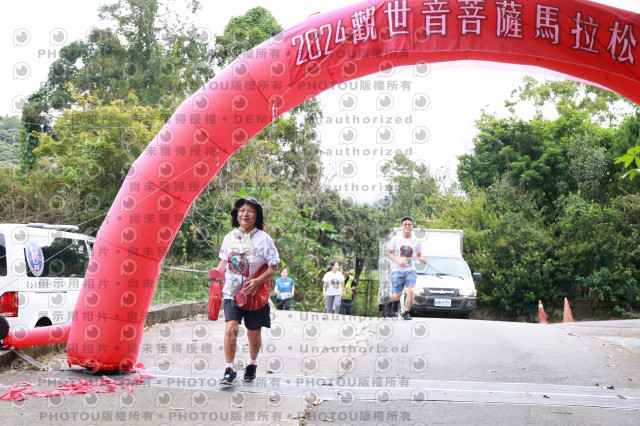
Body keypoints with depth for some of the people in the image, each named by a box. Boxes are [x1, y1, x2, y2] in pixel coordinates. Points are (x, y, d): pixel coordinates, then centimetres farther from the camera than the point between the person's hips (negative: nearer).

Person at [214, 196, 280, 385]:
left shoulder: (263, 239, -7)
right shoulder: (230, 237, 4)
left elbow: (274, 267, -7)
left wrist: (258, 281, -22)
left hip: (256, 294, -1)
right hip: (232, 292, 1)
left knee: (254, 333, 12)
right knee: (231, 329, -17)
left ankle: (252, 364, 37)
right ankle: (229, 370, -7)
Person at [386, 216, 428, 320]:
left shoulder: (416, 240, 2)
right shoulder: (396, 238, -2)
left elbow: (418, 255, 12)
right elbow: (389, 253, 0)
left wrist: (422, 259, -12)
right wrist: (398, 261, -16)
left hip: (410, 270, 0)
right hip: (397, 270, 0)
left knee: (410, 291, -19)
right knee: (398, 294, 5)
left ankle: (406, 313, -6)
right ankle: (396, 301, 42)